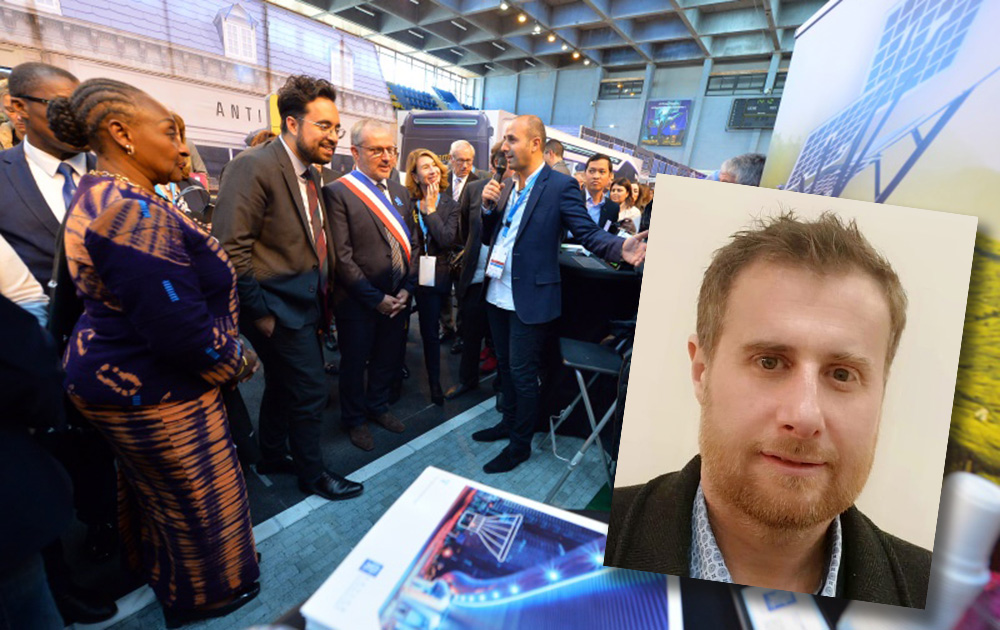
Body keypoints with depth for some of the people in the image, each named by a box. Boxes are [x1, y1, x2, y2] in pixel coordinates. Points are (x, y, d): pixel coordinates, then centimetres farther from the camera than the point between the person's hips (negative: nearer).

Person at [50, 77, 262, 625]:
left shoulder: (102, 196, 6)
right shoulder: (134, 214, -28)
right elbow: (182, 328, -31)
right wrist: (238, 361, -13)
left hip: (117, 374, 10)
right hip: (153, 393, -10)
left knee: (150, 486, 29)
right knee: (197, 497, 12)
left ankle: (158, 571, 55)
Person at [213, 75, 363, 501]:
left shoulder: (309, 173, 10)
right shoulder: (254, 166, -17)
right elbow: (230, 249, -21)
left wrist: (323, 291, 8)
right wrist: (261, 313, -18)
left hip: (305, 305, 9)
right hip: (280, 308, -8)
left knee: (282, 386, 22)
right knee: (311, 391, 1)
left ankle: (272, 458, 43)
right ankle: (312, 475, 25)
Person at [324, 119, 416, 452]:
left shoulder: (400, 191, 7)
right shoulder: (338, 192, -12)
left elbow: (410, 243, 8)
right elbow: (342, 257, -17)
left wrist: (406, 288, -2)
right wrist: (376, 298, -16)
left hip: (397, 297, 6)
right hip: (358, 301, -5)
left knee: (388, 359, 19)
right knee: (355, 363, 13)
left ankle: (377, 406, 45)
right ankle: (354, 419, 37)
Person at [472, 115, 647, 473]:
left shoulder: (560, 186, -10)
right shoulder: (506, 186, 10)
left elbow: (589, 232, -14)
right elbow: (490, 238, 13)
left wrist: (621, 249, -34)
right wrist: (488, 206, -5)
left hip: (530, 298, -7)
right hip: (498, 293, 7)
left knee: (522, 373, 4)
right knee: (505, 365, 20)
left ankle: (521, 444, 25)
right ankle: (509, 422, 42)